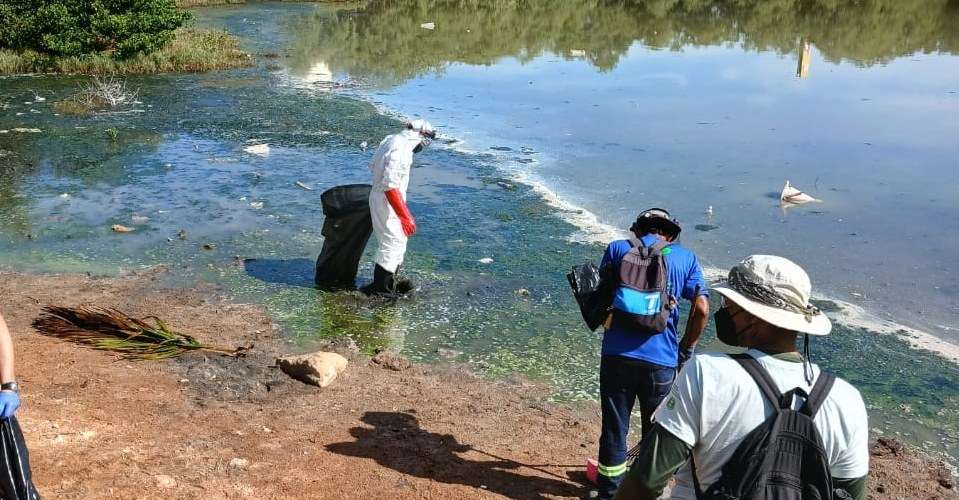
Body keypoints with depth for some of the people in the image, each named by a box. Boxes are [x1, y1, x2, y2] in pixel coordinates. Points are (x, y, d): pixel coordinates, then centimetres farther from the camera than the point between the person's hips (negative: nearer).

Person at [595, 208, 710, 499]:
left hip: (617, 355, 0)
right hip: (661, 360, 0)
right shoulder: (686, 258, 5)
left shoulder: (618, 249, 6)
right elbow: (701, 309, -4)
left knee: (614, 430, 11)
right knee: (656, 432, 18)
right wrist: (686, 350, 8)